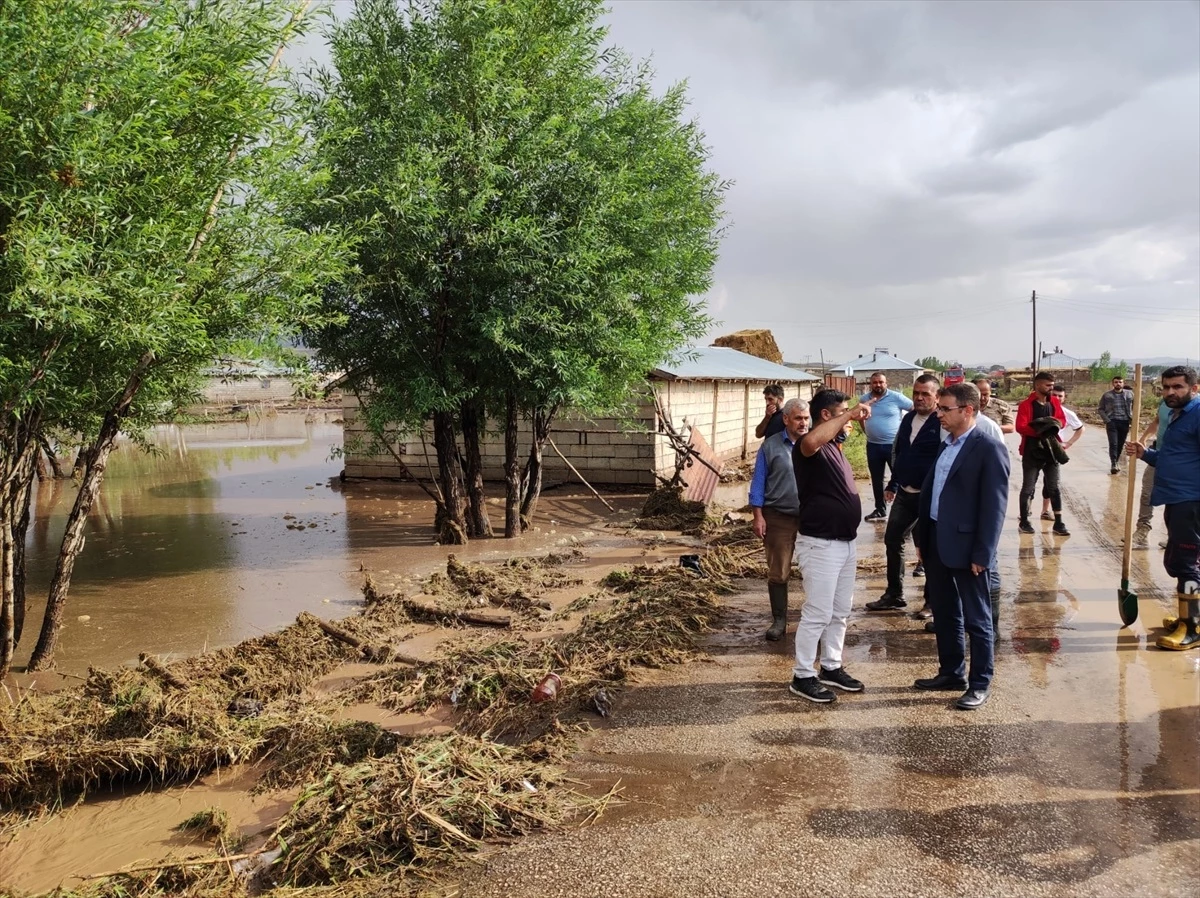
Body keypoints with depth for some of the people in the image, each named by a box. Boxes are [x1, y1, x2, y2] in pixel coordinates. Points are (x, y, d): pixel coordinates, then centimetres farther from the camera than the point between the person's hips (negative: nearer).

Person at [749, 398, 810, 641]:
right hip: (778, 518, -1)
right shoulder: (771, 445, -1)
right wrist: (758, 516, -5)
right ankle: (779, 620, 16)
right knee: (778, 572, 4)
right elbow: (758, 482, 1)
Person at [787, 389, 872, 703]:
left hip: (846, 542, 9)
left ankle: (831, 668, 29)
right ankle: (802, 676, 9)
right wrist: (849, 414, -39)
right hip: (821, 544, -9)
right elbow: (811, 440, -43)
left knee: (840, 612, 17)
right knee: (817, 614, -2)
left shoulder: (833, 447, 14)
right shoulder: (811, 448, -16)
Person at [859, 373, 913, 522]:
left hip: (894, 444, -5)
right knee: (876, 480, 14)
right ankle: (880, 510, 26)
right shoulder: (864, 399, 4)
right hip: (873, 445, 5)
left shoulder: (896, 397, -10)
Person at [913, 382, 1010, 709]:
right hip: (937, 543, 8)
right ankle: (951, 672, 31)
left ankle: (980, 683, 18)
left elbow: (994, 506, -16)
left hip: (965, 546, -8)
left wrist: (982, 554, -17)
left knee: (976, 618, 6)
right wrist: (923, 537, 13)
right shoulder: (946, 445, 11)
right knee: (944, 614, 17)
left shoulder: (989, 449, -14)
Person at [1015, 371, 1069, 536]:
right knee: (1028, 488, 3)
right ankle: (1024, 522, 13)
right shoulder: (1026, 405, -10)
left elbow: (1063, 420, 11)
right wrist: (1039, 430, -28)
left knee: (1054, 487, 7)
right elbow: (1020, 427, -18)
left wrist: (1055, 424, -11)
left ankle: (1058, 523, 11)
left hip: (1051, 450, 5)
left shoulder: (1054, 402, 7)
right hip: (1032, 452, -5)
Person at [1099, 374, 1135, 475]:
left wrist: (1132, 419, 0)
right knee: (1113, 444, -11)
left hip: (1124, 422, 2)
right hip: (1112, 422, -2)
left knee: (1121, 444, 8)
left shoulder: (1130, 394, 9)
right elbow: (1101, 409, 6)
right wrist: (1106, 420, -6)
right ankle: (1113, 464, -13)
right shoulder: (1107, 395, 5)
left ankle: (1116, 462, 24)